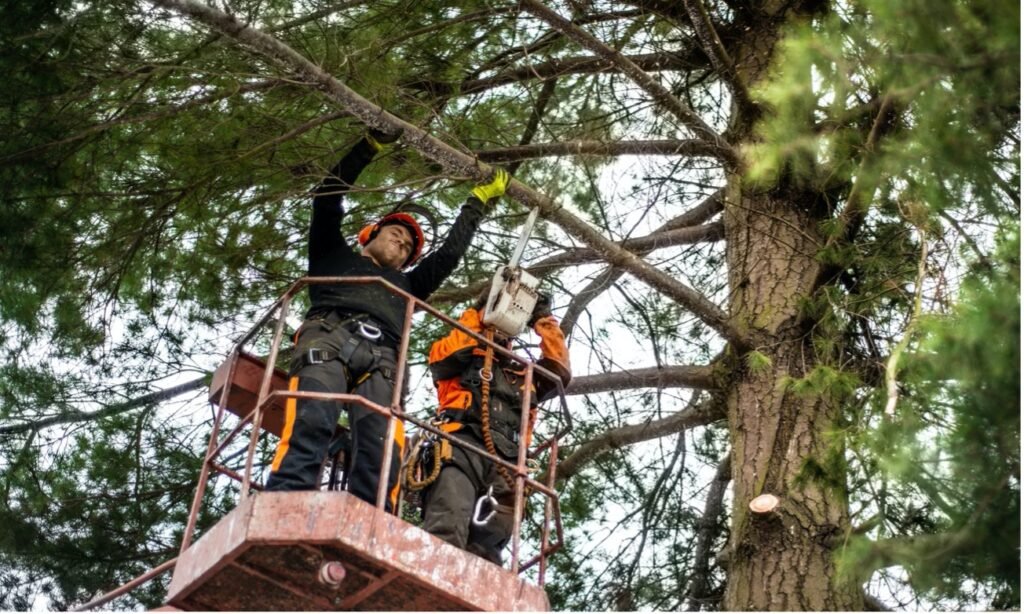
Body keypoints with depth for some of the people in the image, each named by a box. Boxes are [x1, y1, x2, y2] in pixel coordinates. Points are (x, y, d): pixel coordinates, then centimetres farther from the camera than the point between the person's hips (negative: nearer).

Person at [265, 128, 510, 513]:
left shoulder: (405, 284, 44)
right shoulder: (335, 256, 36)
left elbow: (450, 252, 43)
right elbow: (329, 195, 28)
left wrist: (479, 199, 47)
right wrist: (373, 145, 26)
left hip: (380, 361, 3)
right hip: (328, 338, -3)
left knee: (381, 452, -25)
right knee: (311, 424, -32)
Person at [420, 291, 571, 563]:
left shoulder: (524, 375, 37)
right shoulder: (462, 360, 27)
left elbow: (560, 373, 24)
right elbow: (443, 354, 5)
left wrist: (545, 324, 24)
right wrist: (476, 316, 15)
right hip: (463, 444, -4)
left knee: (486, 548, -14)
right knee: (447, 530, -29)